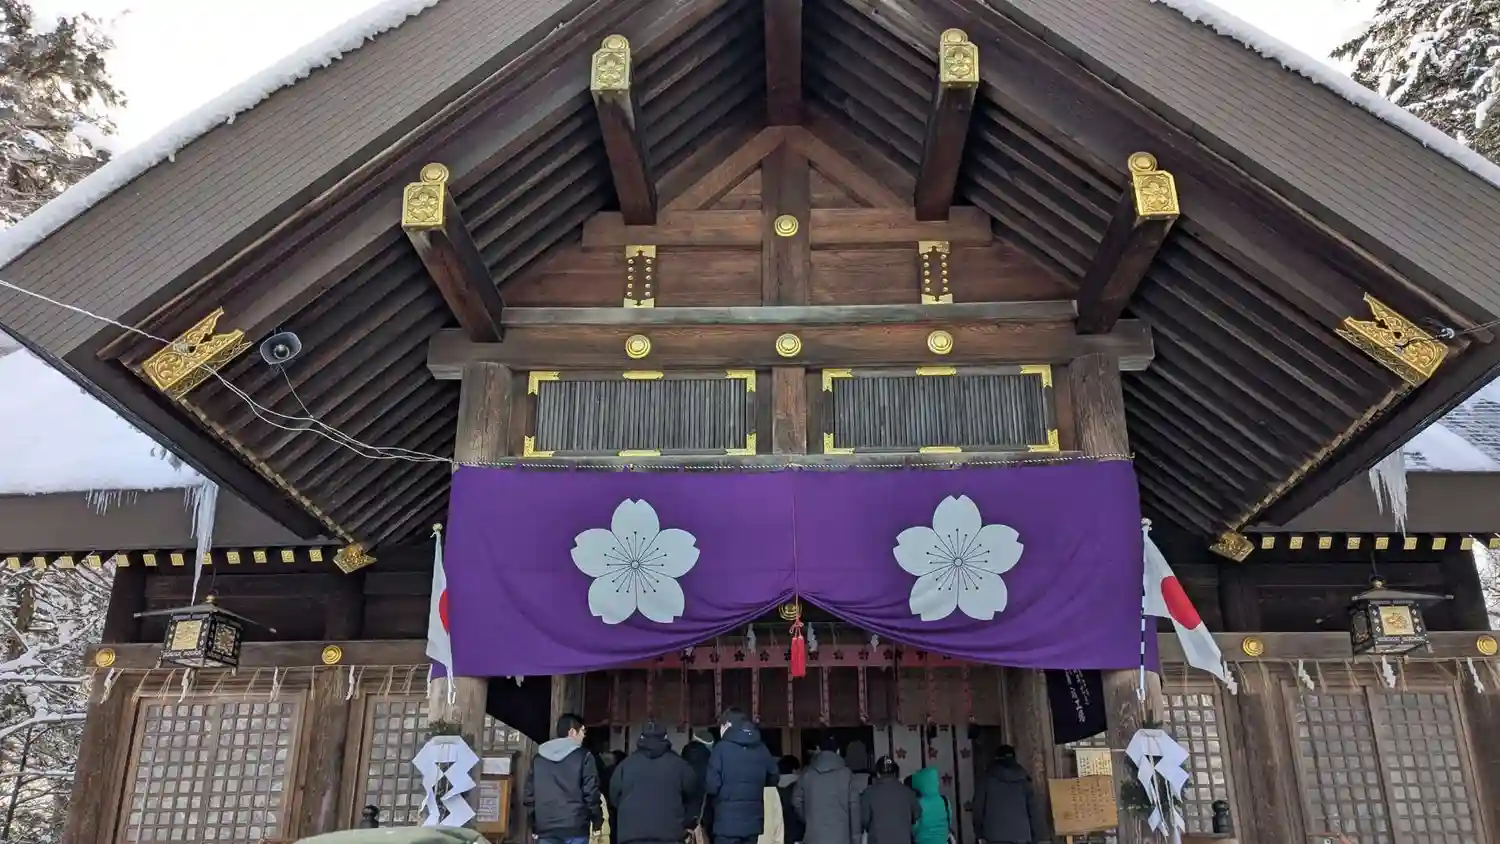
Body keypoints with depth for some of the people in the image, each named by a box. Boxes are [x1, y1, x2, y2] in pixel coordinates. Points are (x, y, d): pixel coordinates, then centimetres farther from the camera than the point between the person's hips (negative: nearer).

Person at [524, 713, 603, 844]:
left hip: (545, 828, 4)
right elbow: (591, 793, -6)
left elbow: (528, 795, 12)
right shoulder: (583, 756, -3)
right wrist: (597, 821, 6)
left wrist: (534, 825, 19)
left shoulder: (538, 758, 13)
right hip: (575, 827, -4)